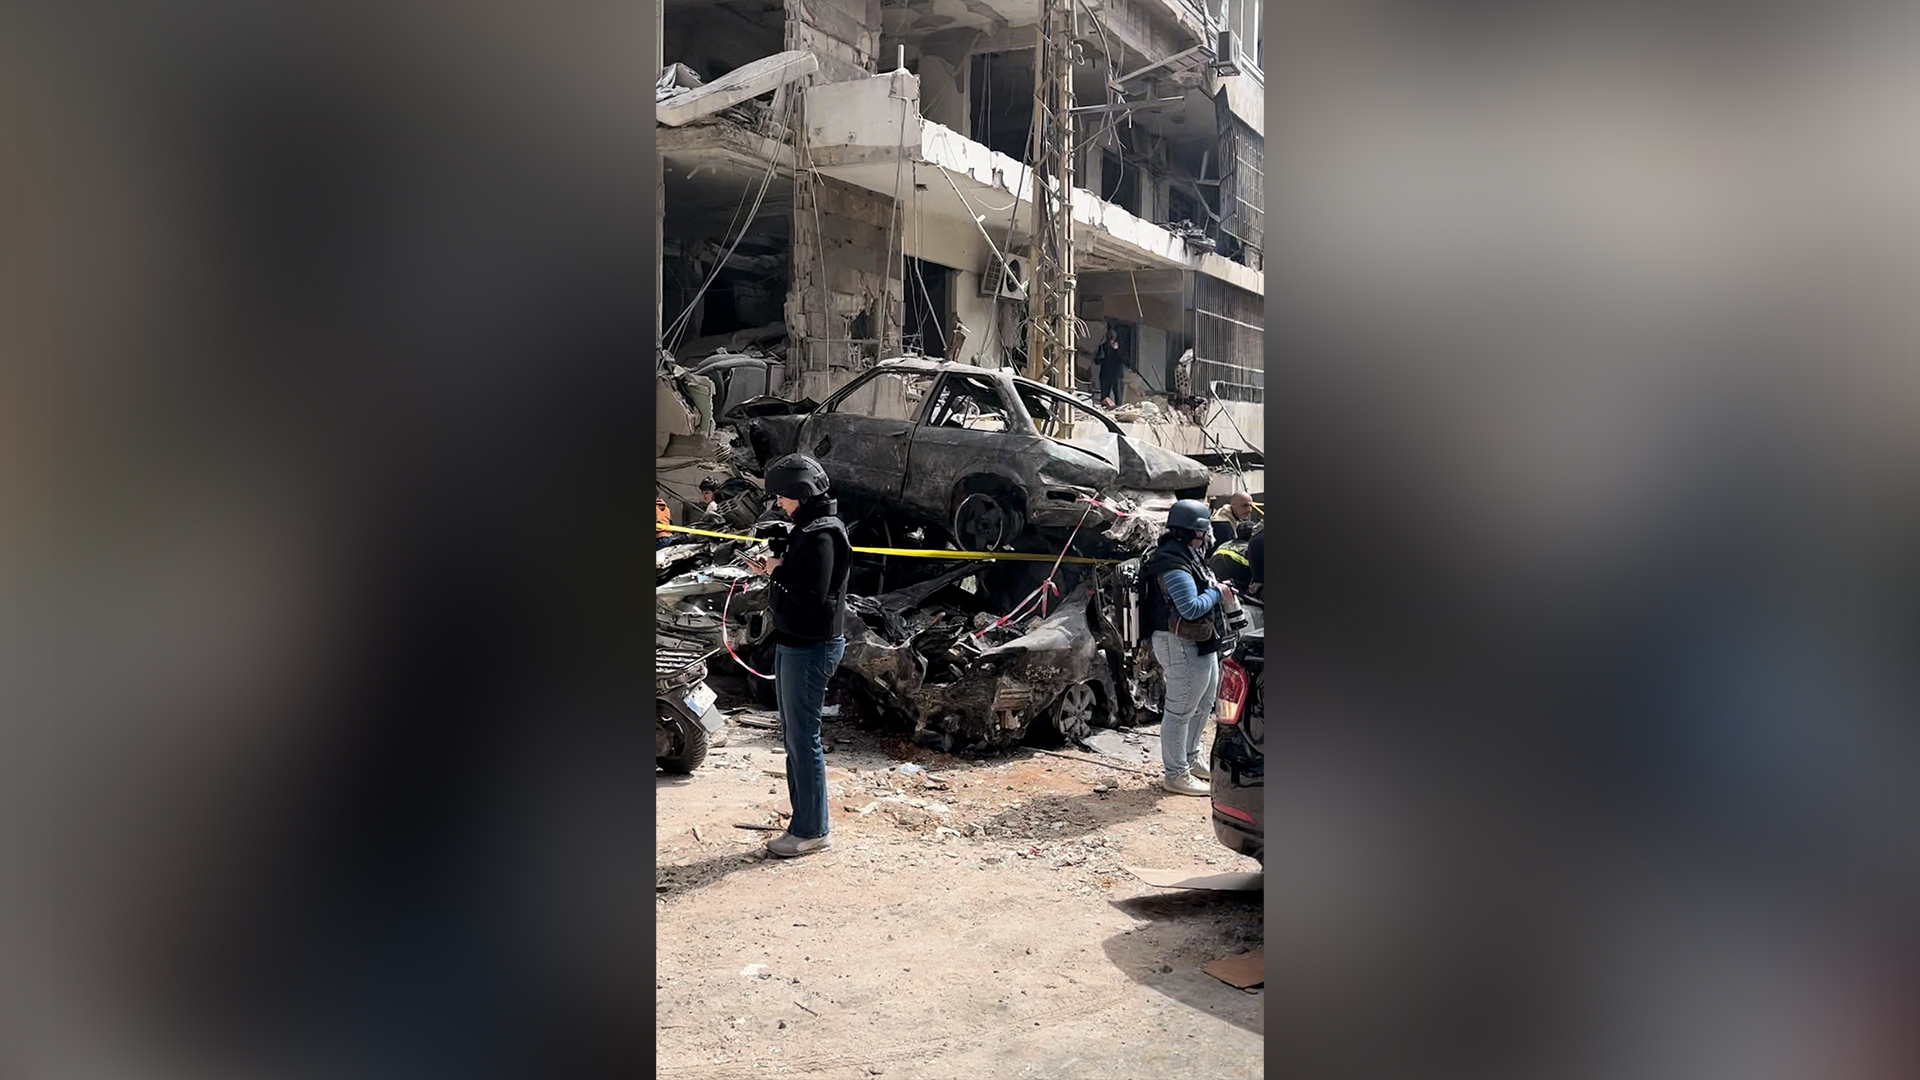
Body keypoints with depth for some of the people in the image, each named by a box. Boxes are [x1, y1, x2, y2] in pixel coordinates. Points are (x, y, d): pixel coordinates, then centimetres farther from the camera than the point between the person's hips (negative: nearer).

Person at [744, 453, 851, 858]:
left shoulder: (822, 535, -19)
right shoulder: (807, 528, 12)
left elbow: (814, 596, -26)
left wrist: (778, 572, -14)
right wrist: (771, 569, 2)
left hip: (810, 648, -11)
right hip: (792, 643, 11)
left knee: (803, 738, -3)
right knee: (793, 736, 16)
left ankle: (812, 831, 8)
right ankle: (802, 822, 26)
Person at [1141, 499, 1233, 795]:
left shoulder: (1187, 555, 12)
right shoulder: (1173, 564, -22)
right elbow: (1191, 608, -27)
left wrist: (1217, 589, 2)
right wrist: (1218, 593, -14)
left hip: (1202, 644, 11)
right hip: (1182, 645, -11)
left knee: (1203, 703, 23)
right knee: (1180, 710, -2)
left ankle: (1191, 758, 40)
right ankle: (1175, 774, 8)